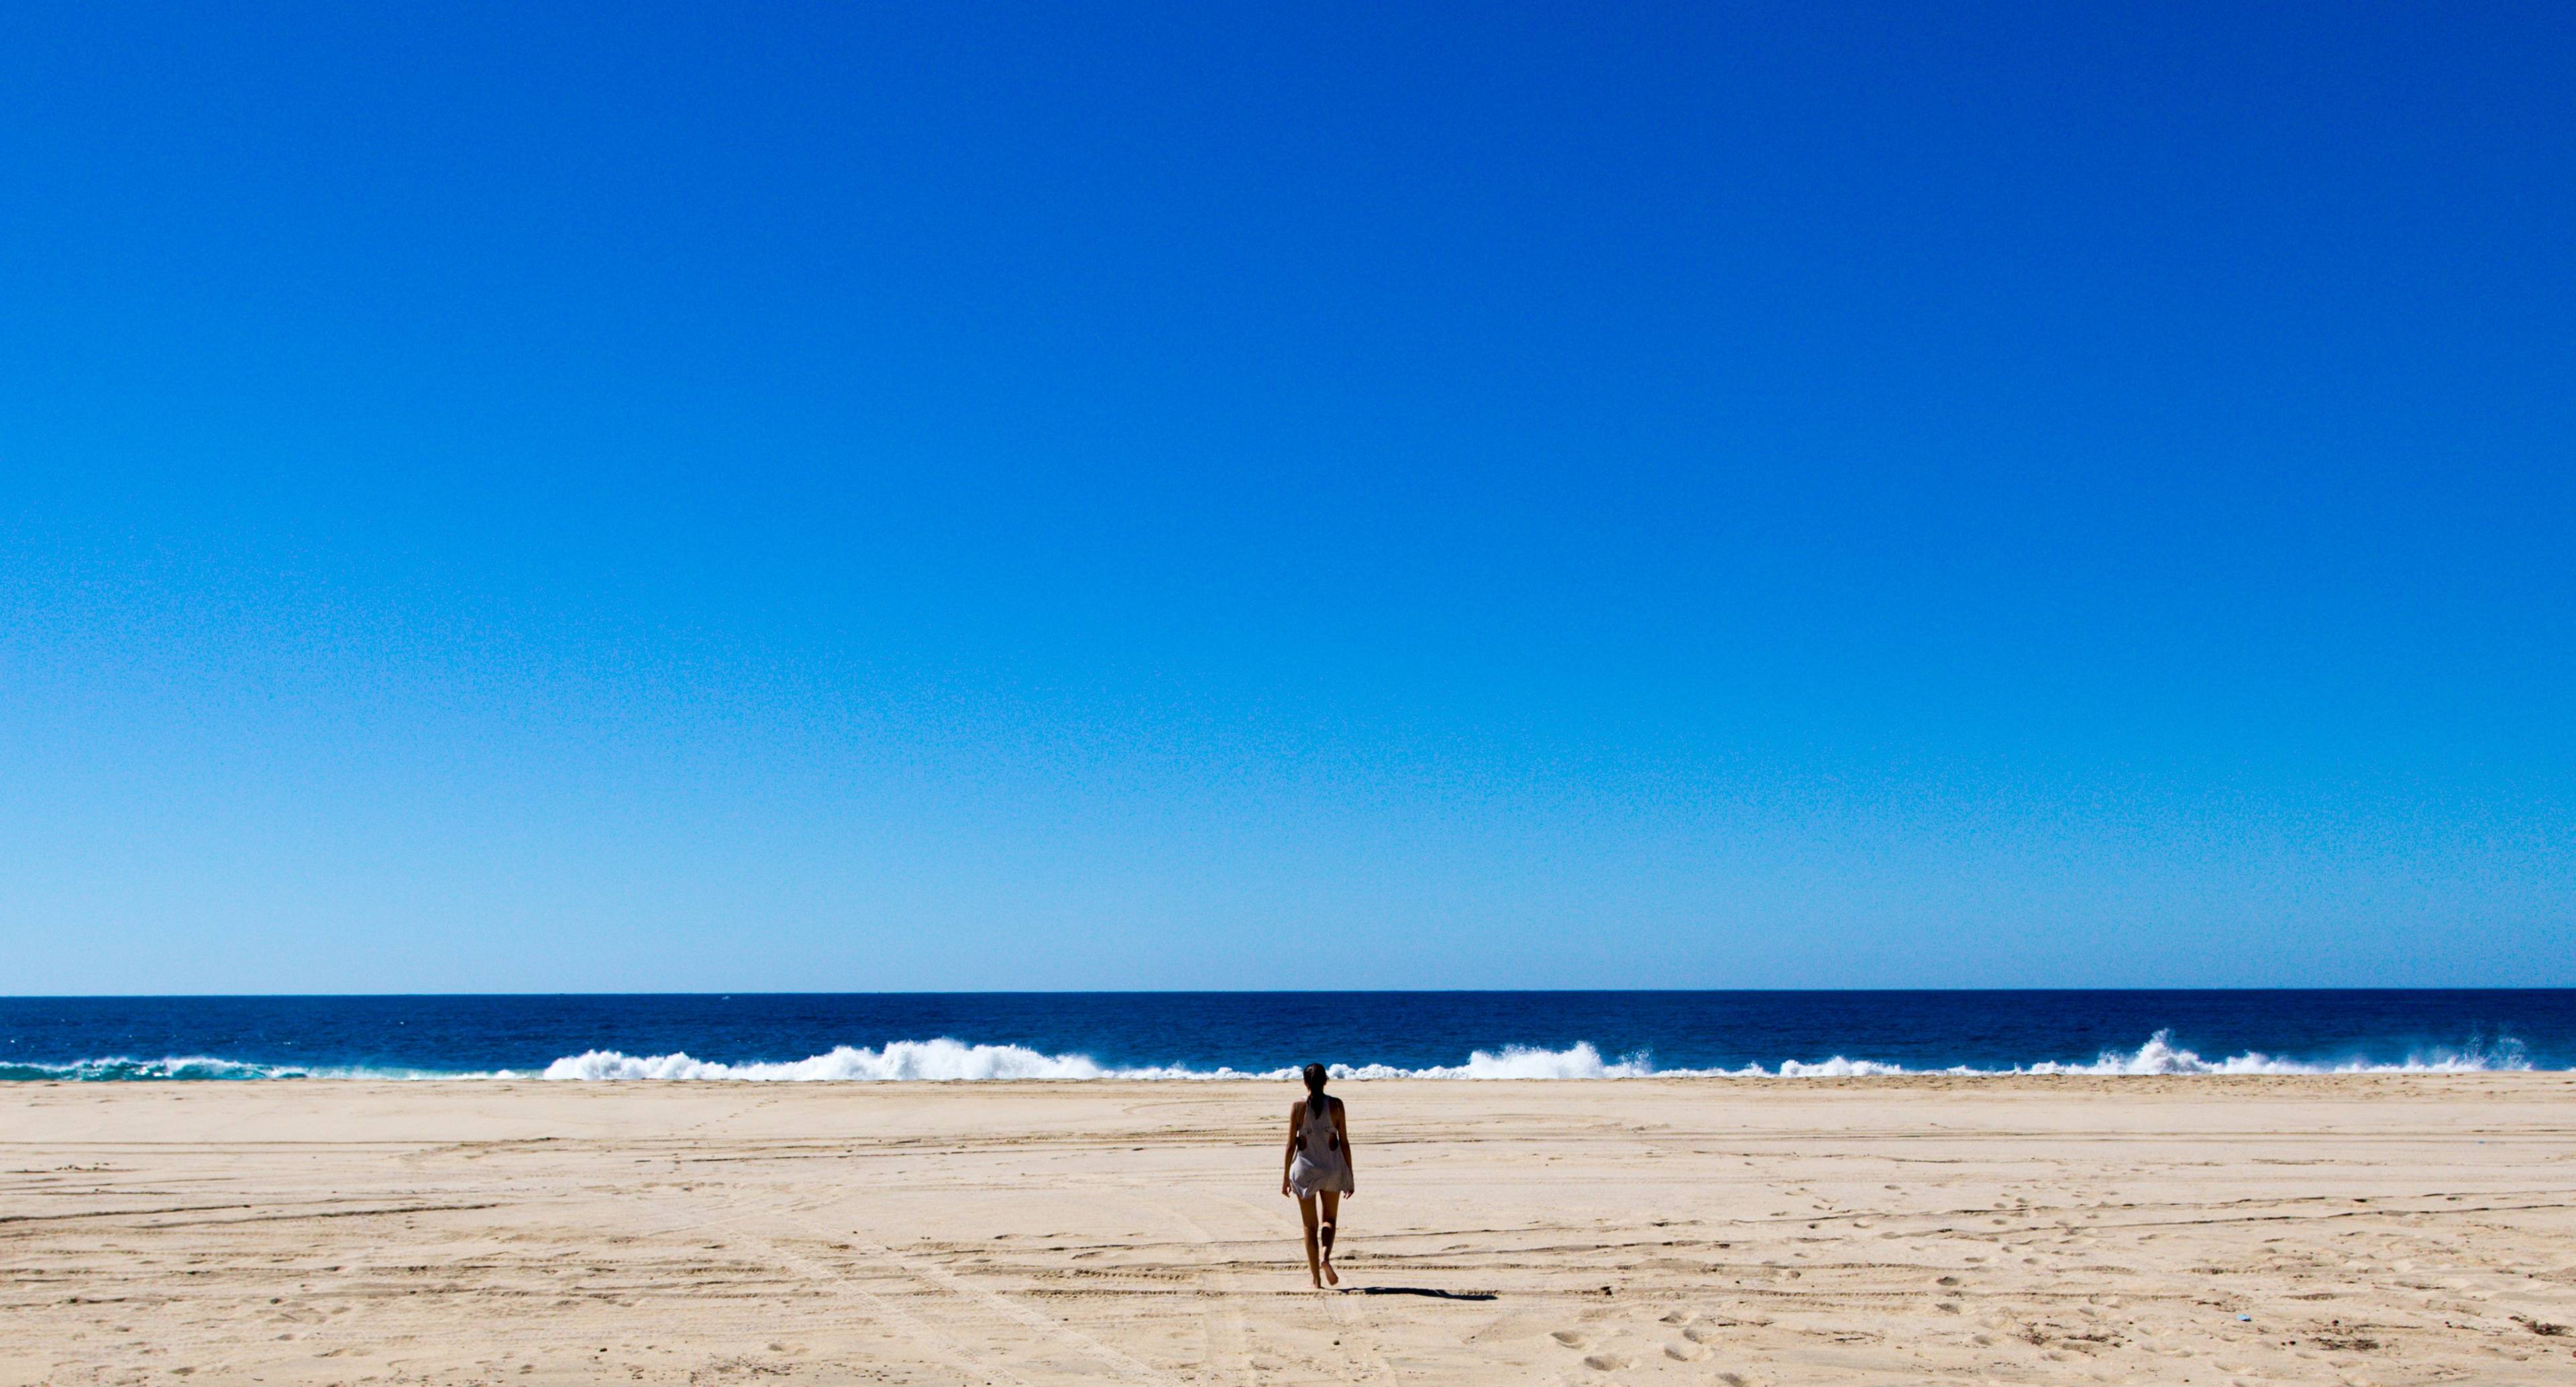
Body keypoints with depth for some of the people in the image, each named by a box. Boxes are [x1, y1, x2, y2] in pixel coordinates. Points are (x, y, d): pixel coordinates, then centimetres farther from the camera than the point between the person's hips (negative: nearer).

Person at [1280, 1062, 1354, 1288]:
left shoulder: (1298, 1107, -6)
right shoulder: (1335, 1105, -4)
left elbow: (1291, 1144, -5)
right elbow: (1344, 1142, -2)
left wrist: (1285, 1176, 3)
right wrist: (1350, 1175, 5)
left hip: (1305, 1168, 0)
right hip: (1332, 1168, 1)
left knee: (1310, 1225, 10)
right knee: (1330, 1219, 19)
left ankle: (1316, 1278, 9)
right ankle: (1325, 1255, -9)